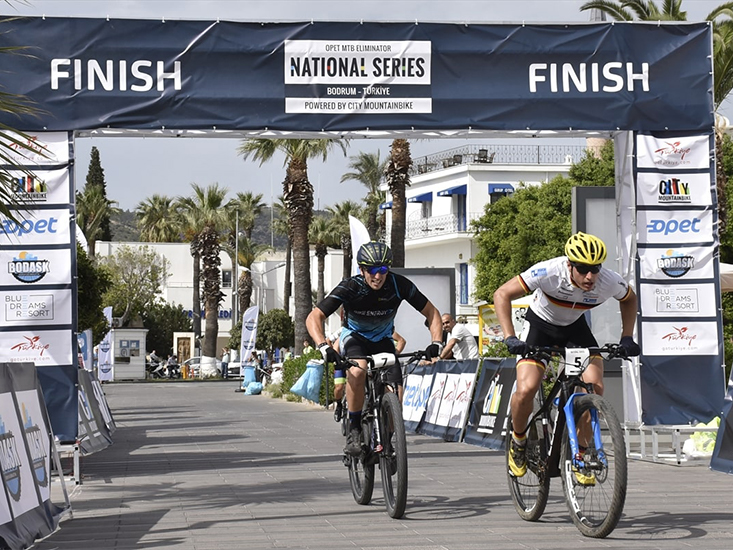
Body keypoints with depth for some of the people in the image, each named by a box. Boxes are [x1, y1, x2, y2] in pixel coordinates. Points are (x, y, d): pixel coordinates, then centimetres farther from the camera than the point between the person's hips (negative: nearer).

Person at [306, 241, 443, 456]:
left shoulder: (399, 285, -24)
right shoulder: (350, 287, -28)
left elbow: (431, 312, -13)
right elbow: (314, 317, -33)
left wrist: (436, 343, -29)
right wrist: (324, 346, -50)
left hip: (382, 340, 2)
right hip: (354, 337, -2)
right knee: (357, 371, -37)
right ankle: (354, 430, -21)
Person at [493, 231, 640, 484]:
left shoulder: (610, 282, -26)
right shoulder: (548, 272, -35)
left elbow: (629, 299, 1)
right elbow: (502, 294, -27)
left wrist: (627, 338, -8)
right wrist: (509, 338, -34)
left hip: (575, 327, 2)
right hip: (540, 325, -2)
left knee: (595, 387, -19)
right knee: (526, 390, -22)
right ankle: (518, 441, 9)